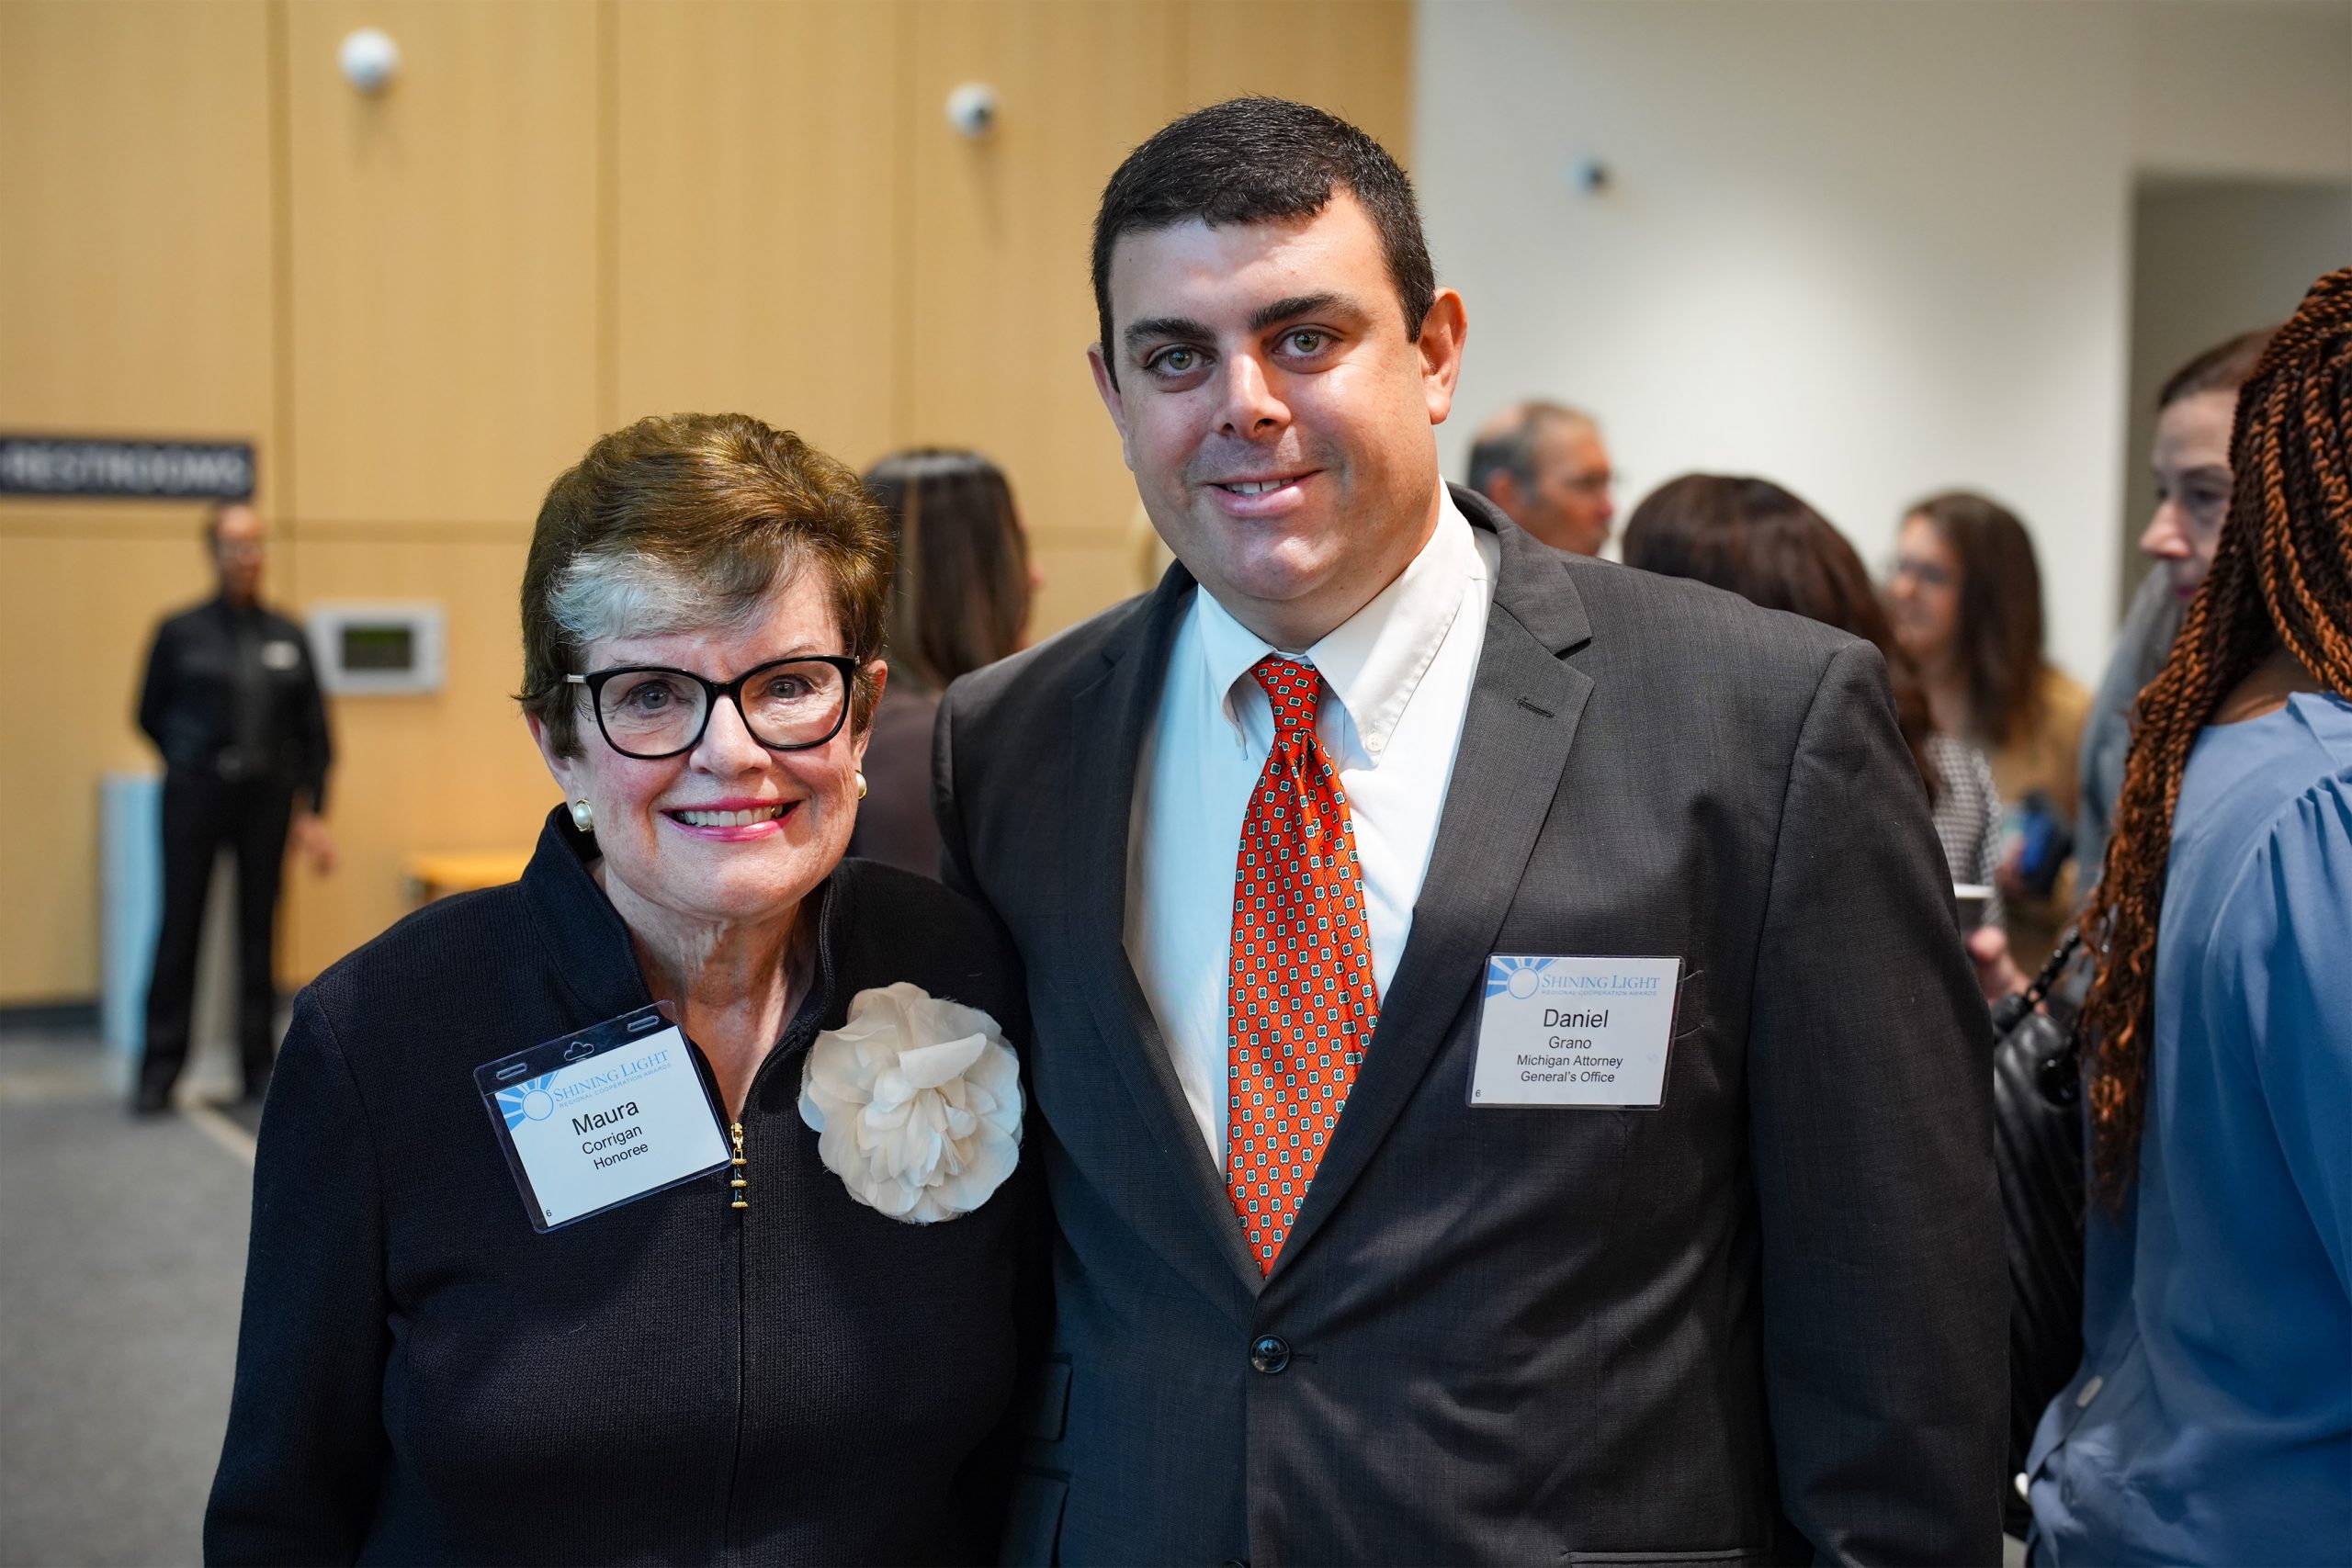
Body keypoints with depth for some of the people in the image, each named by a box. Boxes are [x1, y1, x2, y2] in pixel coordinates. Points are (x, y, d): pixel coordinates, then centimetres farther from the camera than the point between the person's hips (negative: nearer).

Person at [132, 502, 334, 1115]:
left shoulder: (288, 638, 6)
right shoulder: (181, 633, -2)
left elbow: (314, 732, 7)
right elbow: (151, 714, 7)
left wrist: (315, 812, 2)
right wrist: (195, 768, 10)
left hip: (267, 802, 2)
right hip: (194, 800, -2)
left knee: (260, 932, 6)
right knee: (180, 931, -1)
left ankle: (259, 1068, 14)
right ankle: (159, 1074, 6)